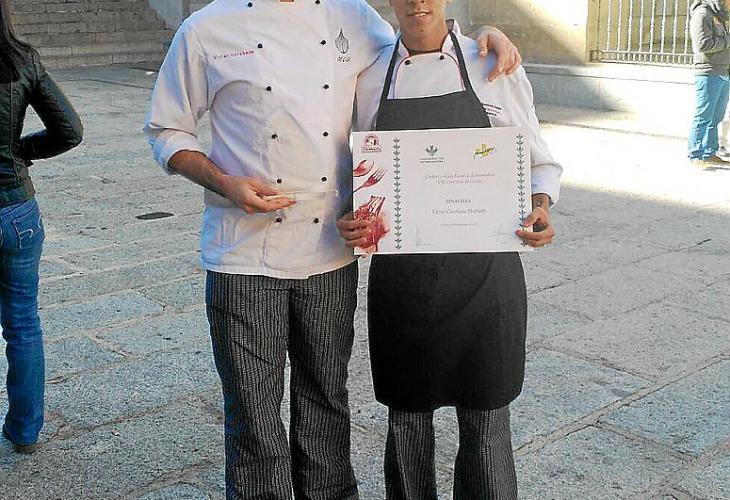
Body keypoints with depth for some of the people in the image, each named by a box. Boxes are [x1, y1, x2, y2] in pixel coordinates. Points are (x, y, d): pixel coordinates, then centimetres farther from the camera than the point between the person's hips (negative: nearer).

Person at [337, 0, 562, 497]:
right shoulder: (369, 80, 5)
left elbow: (538, 163, 6)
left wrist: (540, 208, -14)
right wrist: (352, 221, -8)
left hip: (483, 274, -1)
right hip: (400, 280, 2)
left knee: (485, 422, 7)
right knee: (406, 419, 14)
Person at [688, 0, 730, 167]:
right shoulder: (702, 14, -9)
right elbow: (703, 44, -19)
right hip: (708, 73, -9)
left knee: (716, 117, 9)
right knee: (704, 117, -6)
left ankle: (710, 154, 14)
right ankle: (696, 156, -2)